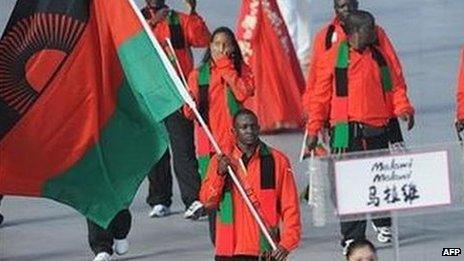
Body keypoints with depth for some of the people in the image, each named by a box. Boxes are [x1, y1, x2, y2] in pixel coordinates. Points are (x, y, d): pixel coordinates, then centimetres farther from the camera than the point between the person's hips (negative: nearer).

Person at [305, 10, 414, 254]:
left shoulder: (379, 57, 11)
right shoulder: (332, 58, -1)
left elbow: (394, 87, 12)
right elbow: (320, 96, 0)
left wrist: (403, 109, -6)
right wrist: (313, 130, -4)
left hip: (377, 130, 4)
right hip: (347, 131, -4)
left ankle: (383, 224, 36)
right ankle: (352, 237, -2)